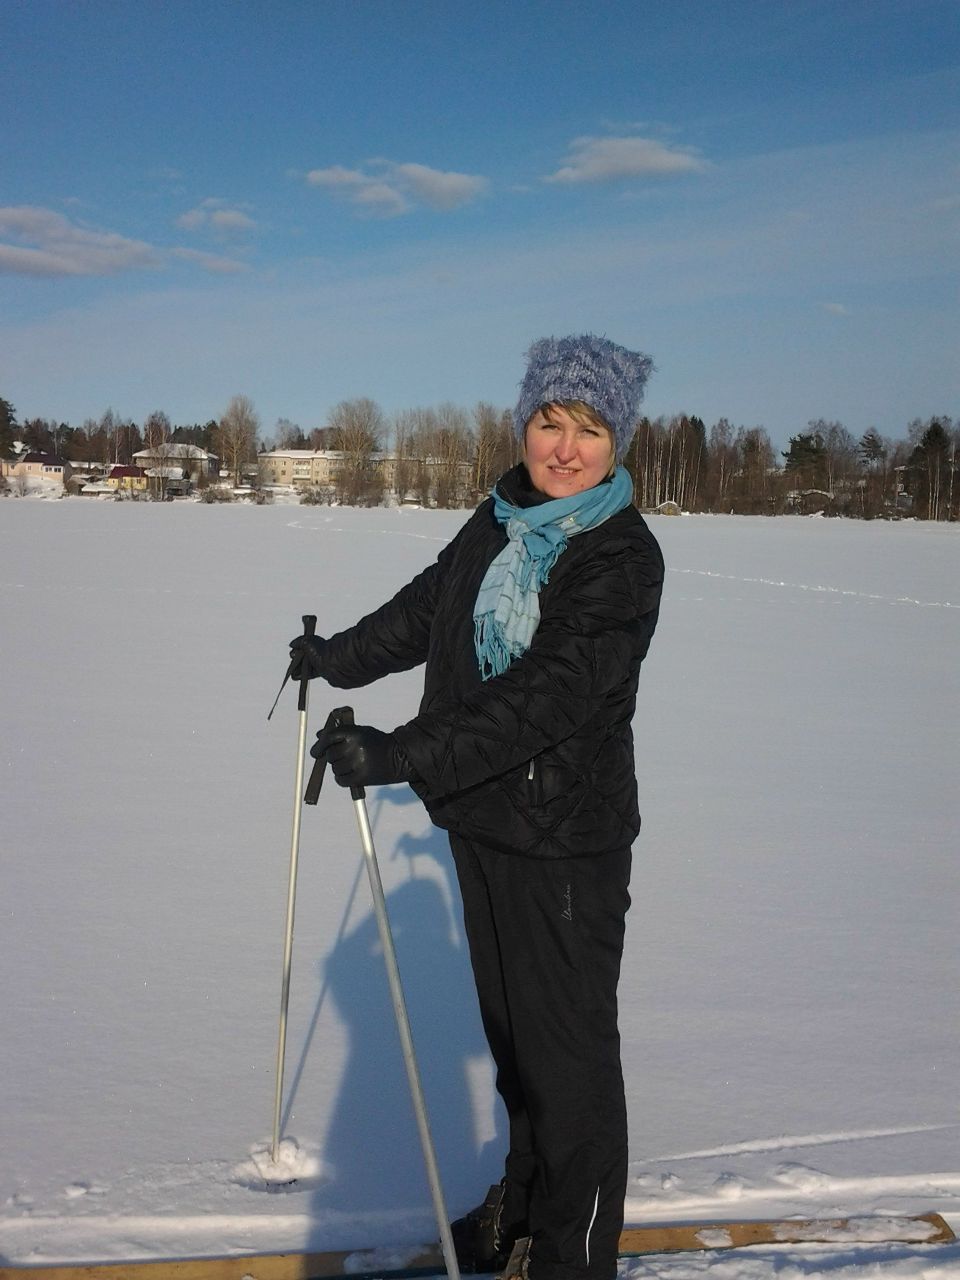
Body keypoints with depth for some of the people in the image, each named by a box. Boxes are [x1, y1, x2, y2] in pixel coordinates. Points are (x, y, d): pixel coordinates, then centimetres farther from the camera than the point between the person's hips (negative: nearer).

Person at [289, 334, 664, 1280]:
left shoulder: (625, 558, -18)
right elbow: (424, 608, 22)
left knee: (569, 1048, 3)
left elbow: (544, 694, -29)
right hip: (482, 820, 7)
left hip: (567, 842, -7)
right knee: (507, 1024, 21)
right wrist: (338, 657, 31)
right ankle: (524, 1192, 42)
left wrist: (402, 755, -35)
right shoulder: (497, 523, 5)